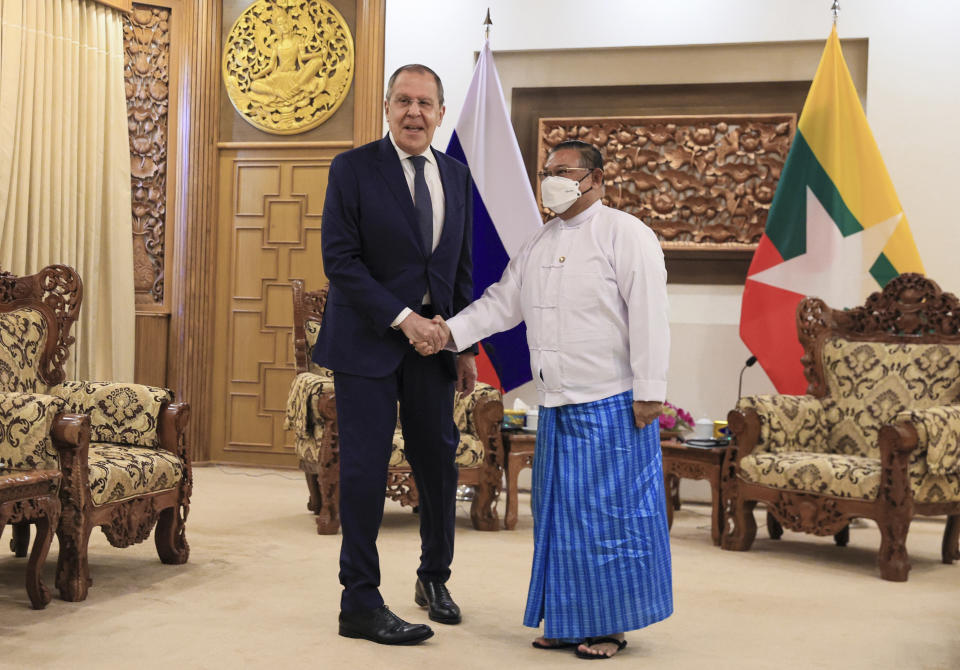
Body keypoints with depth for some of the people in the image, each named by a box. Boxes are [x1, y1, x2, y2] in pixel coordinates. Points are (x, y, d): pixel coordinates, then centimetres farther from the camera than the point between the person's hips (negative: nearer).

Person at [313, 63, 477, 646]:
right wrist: (402, 318, -17)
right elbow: (340, 259, -12)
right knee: (366, 466, -2)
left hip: (432, 339, 5)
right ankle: (361, 603, 9)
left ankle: (434, 578, 32)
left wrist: (467, 348, 12)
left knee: (440, 461, 11)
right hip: (369, 338, -5)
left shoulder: (457, 176, 11)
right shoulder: (354, 169, -5)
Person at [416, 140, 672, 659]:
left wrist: (649, 393, -15)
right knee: (559, 514, 11)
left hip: (612, 406, -7)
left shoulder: (625, 234, -6)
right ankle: (568, 621, 23)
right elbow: (502, 303, 15)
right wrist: (450, 332, 0)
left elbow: (648, 317, -11)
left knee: (608, 514, 0)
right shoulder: (538, 245, 16)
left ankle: (609, 624, 13)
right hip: (556, 404, 7)